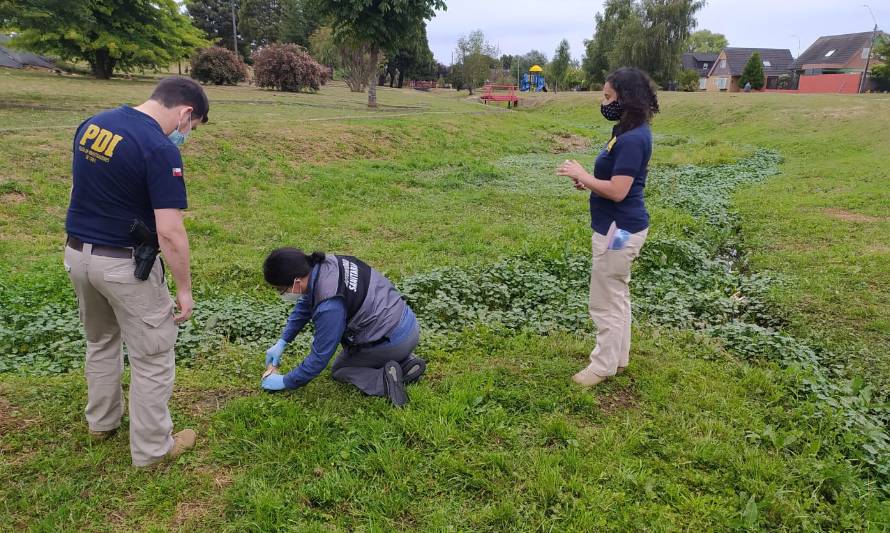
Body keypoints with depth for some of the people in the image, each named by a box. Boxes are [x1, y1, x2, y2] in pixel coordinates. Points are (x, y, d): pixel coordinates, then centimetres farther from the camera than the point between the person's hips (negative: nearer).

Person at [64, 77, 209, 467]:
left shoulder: (90, 124, 3)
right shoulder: (160, 149, -22)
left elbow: (85, 186, 12)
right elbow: (169, 232, -24)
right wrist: (185, 289, -14)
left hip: (76, 254, 8)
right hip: (125, 264, -8)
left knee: (100, 342, 27)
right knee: (152, 357, 8)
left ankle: (101, 422, 44)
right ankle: (151, 448, 20)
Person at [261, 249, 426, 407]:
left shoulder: (330, 307, -28)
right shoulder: (323, 263, -4)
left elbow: (319, 357, -15)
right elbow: (305, 305, 15)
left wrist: (285, 382, 0)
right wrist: (282, 342, 17)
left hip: (394, 342, -8)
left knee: (339, 371, 14)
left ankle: (384, 380, -10)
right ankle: (406, 361, 12)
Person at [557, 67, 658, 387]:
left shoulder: (632, 139, -23)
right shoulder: (628, 132, 10)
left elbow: (617, 191, -27)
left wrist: (581, 175, -15)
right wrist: (587, 180, 2)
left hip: (619, 229, -11)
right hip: (620, 227, 11)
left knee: (605, 302, 2)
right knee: (617, 296, 20)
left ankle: (604, 366, 17)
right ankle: (618, 358, 35)